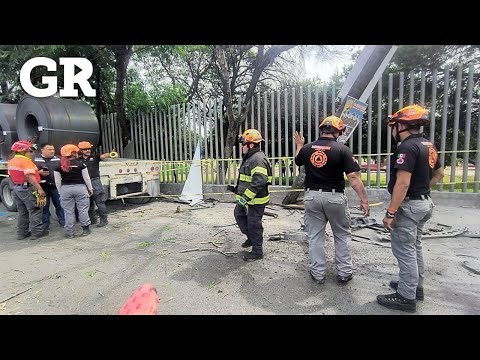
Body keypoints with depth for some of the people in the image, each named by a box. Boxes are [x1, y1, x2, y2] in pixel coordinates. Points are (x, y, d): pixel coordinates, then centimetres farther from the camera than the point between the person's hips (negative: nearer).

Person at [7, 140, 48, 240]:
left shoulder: (11, 162, 11)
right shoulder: (26, 161, -17)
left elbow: (11, 176, 19)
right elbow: (30, 177, -26)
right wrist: (40, 189, -29)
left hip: (17, 188, 9)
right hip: (28, 189, -9)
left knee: (22, 212, 17)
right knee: (35, 211, 0)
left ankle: (21, 233, 22)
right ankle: (36, 233, 4)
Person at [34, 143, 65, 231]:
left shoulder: (58, 159, 8)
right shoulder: (35, 160, 2)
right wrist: (39, 172, -16)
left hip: (56, 186, 1)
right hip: (43, 187, -1)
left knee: (60, 205, 6)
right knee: (44, 206, 8)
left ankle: (63, 222, 16)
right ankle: (45, 224, 17)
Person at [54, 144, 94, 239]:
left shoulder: (58, 165, -1)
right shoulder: (80, 163, -6)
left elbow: (57, 181, 2)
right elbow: (86, 178, -3)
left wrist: (60, 193, 13)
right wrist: (90, 189, 8)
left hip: (65, 189, 2)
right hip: (80, 188, -1)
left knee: (68, 211, 7)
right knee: (83, 209, 8)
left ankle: (69, 232, 13)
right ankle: (85, 229, 15)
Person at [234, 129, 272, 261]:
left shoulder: (258, 159, -22)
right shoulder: (249, 158, 13)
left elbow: (259, 182, -31)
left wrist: (245, 197, -29)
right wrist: (238, 189, 23)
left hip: (256, 200, -11)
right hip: (247, 198, 11)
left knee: (254, 224, 1)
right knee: (239, 214, 23)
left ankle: (257, 251, 19)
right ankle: (251, 238, 38)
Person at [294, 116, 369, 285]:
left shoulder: (306, 148, 0)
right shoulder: (342, 149, -10)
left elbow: (297, 161, 22)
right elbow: (353, 177, -14)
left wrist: (299, 145, 37)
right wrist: (364, 200, -8)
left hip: (312, 196, 3)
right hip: (334, 196, -2)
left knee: (315, 236, 13)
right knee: (342, 236, 17)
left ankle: (318, 273, 22)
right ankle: (344, 272, 25)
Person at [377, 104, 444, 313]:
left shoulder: (407, 147, -20)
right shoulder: (428, 145, 10)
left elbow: (403, 183, -26)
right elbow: (439, 174, 22)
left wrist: (390, 212, -24)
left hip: (408, 205, -10)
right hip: (424, 203, 10)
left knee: (404, 250, 0)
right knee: (415, 247, 20)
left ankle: (406, 297, 11)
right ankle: (416, 287, 34)